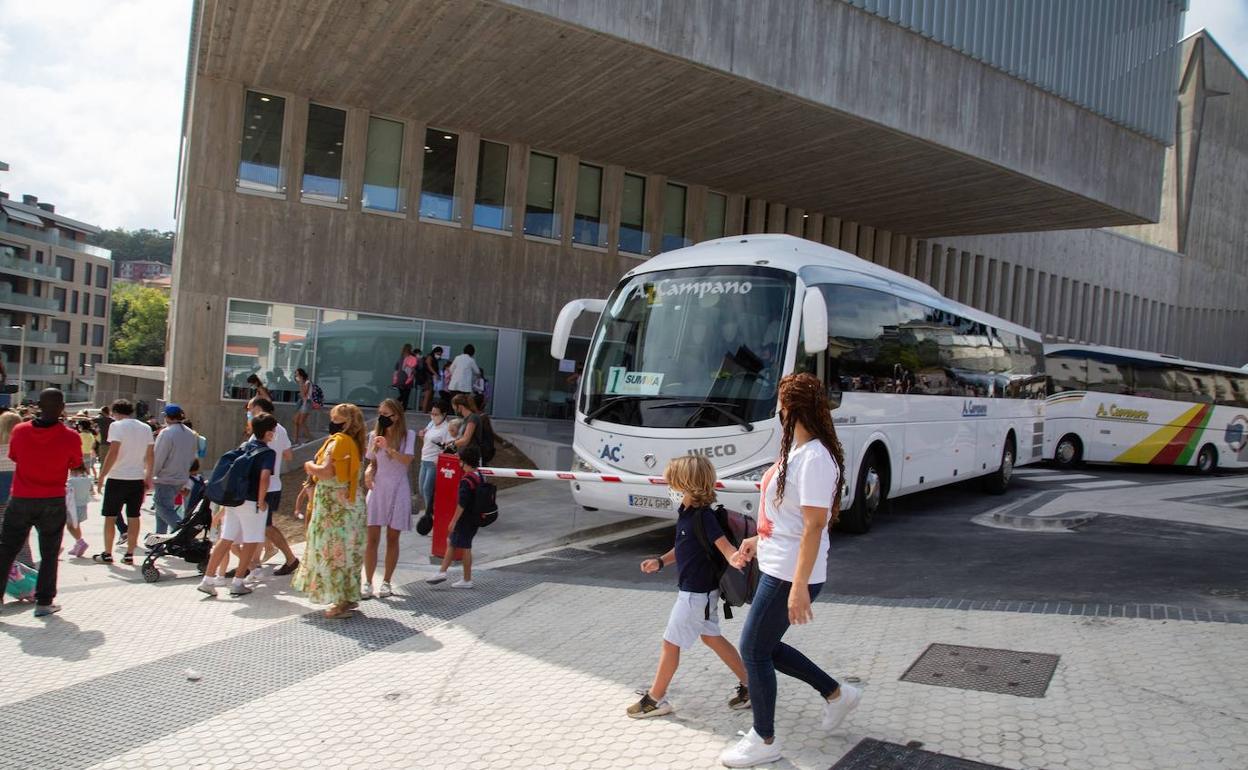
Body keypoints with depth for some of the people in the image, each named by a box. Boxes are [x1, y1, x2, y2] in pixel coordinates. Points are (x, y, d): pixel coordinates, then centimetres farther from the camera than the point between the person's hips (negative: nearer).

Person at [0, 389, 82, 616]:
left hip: (20, 500, 2)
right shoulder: (70, 437, -13)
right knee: (49, 554, 8)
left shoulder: (19, 431, -6)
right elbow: (76, 464, 4)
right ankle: (44, 602, 10)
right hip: (53, 503, -1)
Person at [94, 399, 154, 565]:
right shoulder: (146, 428, 8)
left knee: (110, 516, 7)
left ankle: (107, 554, 11)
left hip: (117, 478, -4)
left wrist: (102, 475, -9)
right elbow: (150, 455, 10)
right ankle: (129, 554, 11)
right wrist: (148, 477, 19)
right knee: (133, 517, 8)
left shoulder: (117, 426, -8)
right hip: (138, 478, 4)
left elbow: (113, 453, -15)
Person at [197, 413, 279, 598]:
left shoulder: (244, 447, 12)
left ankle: (208, 579, 8)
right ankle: (237, 583, 7)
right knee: (251, 542, 5)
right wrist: (261, 501, -16)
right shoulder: (268, 453, -11)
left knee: (225, 540, 10)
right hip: (251, 503, -7)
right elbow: (264, 477, -25)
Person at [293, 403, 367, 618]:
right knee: (345, 551, 14)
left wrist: (310, 466, -7)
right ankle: (349, 597, 21)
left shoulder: (337, 441, -15)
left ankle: (341, 602, 1)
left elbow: (327, 471, -24)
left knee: (334, 551, -2)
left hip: (335, 506, -8)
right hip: (349, 504, 9)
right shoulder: (354, 443, 11)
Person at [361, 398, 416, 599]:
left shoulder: (408, 435, -4)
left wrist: (388, 448, -30)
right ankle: (367, 582, 6)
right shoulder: (374, 435, 6)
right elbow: (372, 462, 15)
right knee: (372, 539, -1)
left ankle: (386, 581, 14)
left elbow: (407, 460, -17)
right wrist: (368, 472, -7)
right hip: (377, 489, 2)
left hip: (398, 490, -2)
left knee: (392, 539, 5)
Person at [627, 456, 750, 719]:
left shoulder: (703, 517, -24)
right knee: (712, 637, 19)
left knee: (670, 643, 3)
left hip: (696, 593, -10)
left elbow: (726, 548, -32)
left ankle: (655, 699, 18)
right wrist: (660, 561, 14)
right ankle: (750, 685, 28)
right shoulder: (686, 513, 4)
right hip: (700, 590, 10)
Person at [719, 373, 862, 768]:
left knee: (754, 650, 2)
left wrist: (799, 587, -25)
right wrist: (759, 540, 20)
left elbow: (814, 526, -24)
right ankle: (836, 694, 33)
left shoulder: (814, 458, -22)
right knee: (766, 647, 18)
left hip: (790, 575, -10)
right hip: (776, 567, 10)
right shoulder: (796, 451, 8)